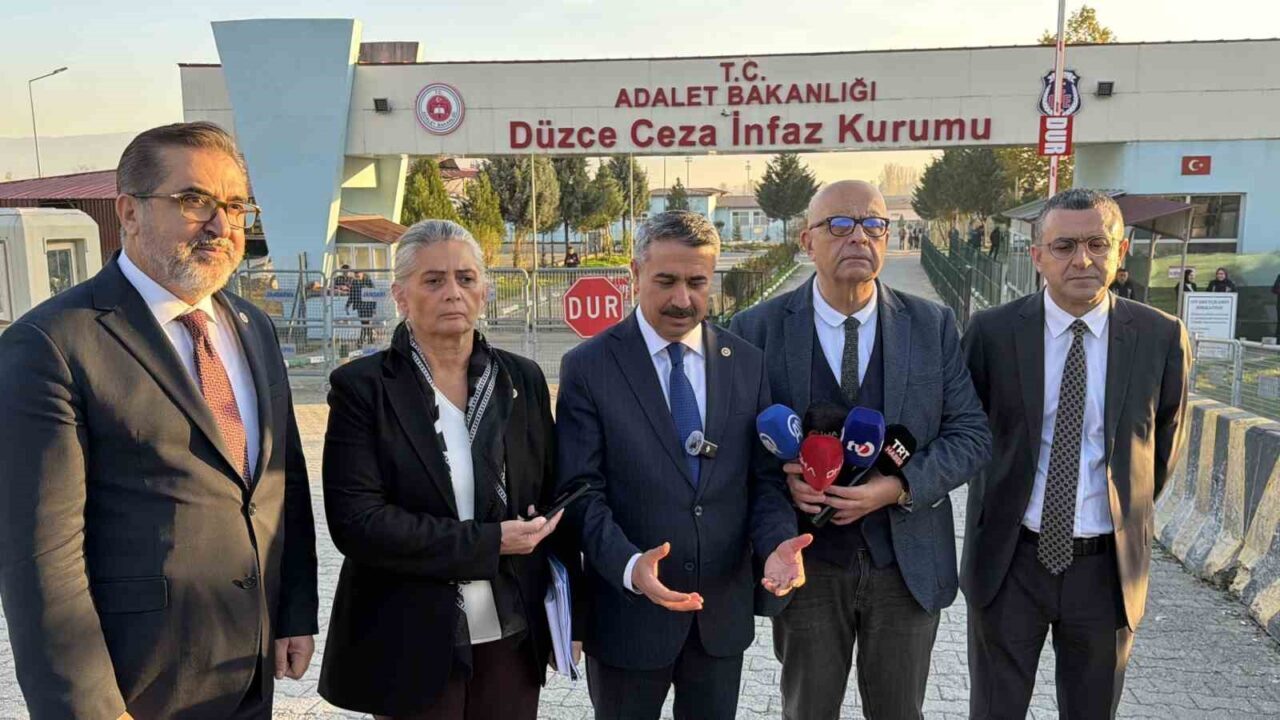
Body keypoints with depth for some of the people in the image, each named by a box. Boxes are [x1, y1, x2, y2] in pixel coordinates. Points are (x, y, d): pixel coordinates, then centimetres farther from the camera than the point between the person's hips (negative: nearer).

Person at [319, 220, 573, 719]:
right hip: (411, 645, -3)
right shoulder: (361, 387, -8)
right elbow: (355, 520, -16)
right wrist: (489, 542, -18)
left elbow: (551, 501, 7)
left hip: (513, 637, 3)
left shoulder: (523, 379, 2)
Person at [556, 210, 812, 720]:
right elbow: (582, 491, -12)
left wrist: (777, 541, -17)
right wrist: (629, 566, -28)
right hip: (627, 608, -3)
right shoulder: (588, 367, -8)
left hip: (724, 612, 3)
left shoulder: (746, 363, 2)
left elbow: (764, 477, 3)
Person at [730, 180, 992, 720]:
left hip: (908, 562, 1)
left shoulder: (933, 326, -2)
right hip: (806, 562, -1)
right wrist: (780, 477, -20)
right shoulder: (758, 329, -6)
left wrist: (899, 487, -17)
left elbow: (971, 433, -2)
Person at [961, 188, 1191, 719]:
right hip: (1008, 560, -1)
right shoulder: (992, 332, -9)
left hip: (1108, 566, 1)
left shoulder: (1162, 338, -6)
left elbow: (1164, 443, 9)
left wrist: (1129, 511, 15)